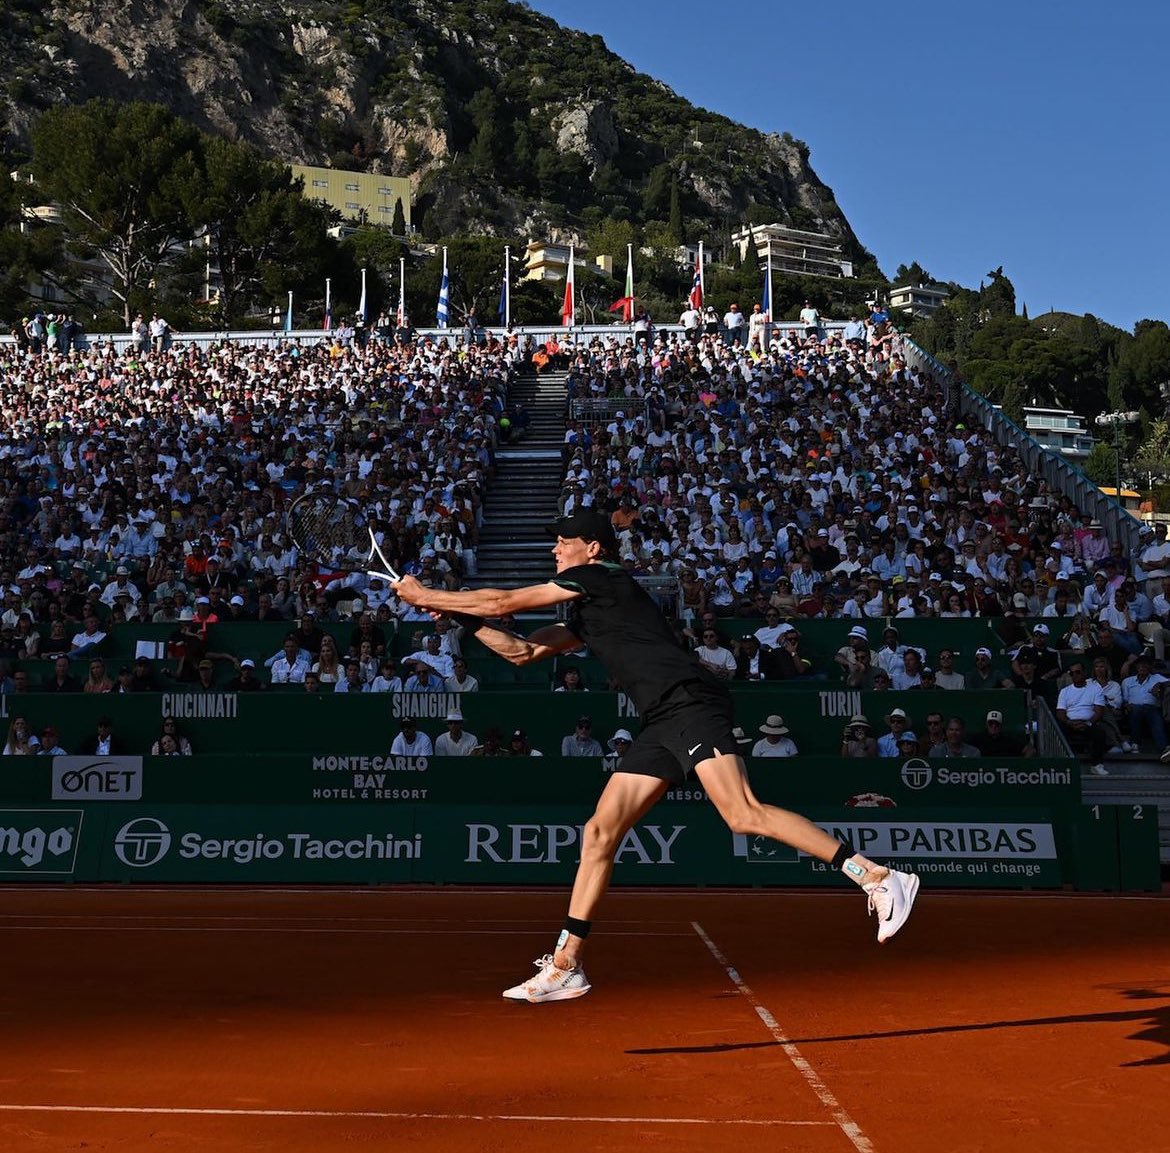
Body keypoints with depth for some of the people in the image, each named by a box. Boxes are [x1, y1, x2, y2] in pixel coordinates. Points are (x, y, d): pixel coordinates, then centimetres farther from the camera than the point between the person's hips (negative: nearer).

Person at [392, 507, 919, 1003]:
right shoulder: (585, 612, 27)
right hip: (662, 724, 10)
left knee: (745, 815, -22)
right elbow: (523, 650, 32)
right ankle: (566, 965, 8)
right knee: (599, 832, 4)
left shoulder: (600, 576, 0)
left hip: (692, 703, -10)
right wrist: (456, 614, 25)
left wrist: (425, 594, 11)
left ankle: (877, 876, -17)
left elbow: (502, 602, 1)